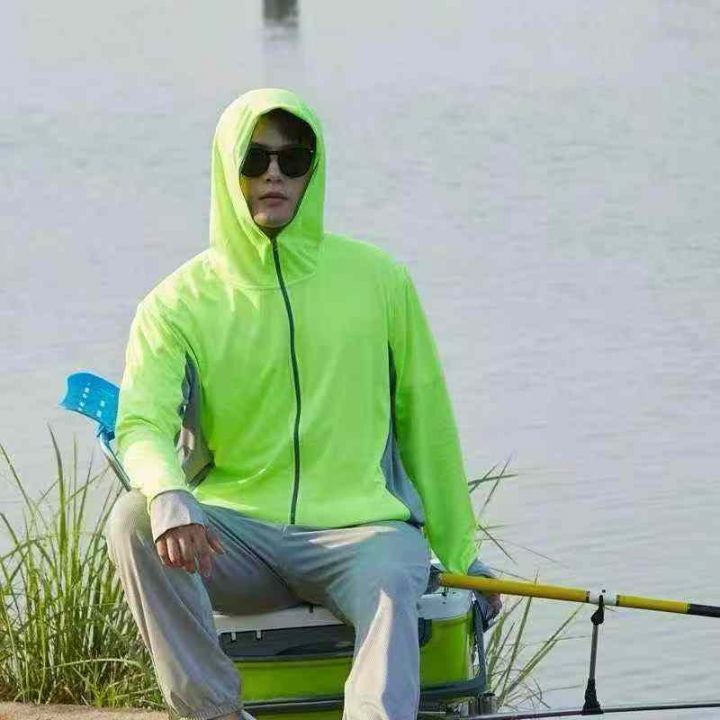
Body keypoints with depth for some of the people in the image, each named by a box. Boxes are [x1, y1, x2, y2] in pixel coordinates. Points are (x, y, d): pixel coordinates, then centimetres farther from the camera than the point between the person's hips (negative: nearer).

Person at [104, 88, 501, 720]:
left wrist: (460, 556, 19)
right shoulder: (179, 304, 3)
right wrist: (168, 496, -36)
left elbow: (425, 418, 16)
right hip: (234, 534, 1)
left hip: (361, 526, -1)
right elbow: (141, 425, -12)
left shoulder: (377, 279, 8)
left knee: (390, 588, -35)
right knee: (134, 519, -29)